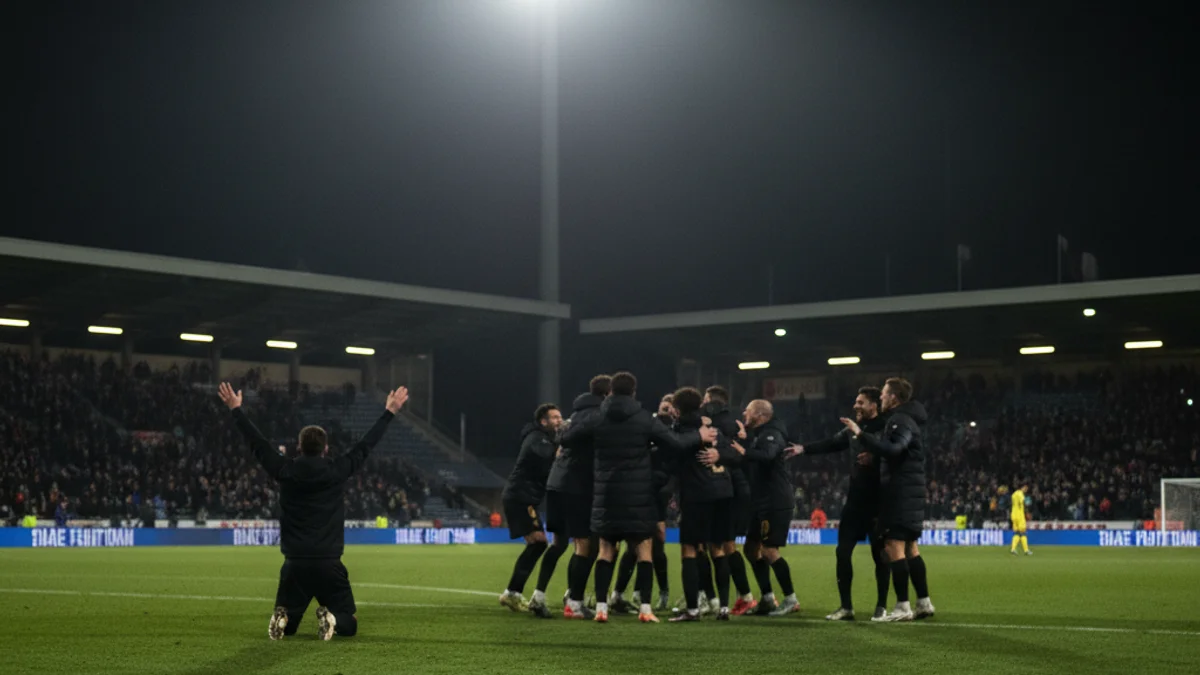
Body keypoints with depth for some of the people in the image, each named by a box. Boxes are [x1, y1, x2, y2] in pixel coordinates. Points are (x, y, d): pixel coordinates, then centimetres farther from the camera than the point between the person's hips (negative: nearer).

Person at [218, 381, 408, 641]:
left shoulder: (285, 471, -1)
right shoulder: (337, 472, -2)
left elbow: (257, 442, 10)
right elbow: (365, 445, 8)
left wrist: (236, 410, 21)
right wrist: (389, 412, 20)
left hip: (294, 565, 2)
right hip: (330, 565, -1)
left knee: (285, 627, 17)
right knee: (349, 625, 9)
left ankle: (282, 619, -19)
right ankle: (331, 619, -25)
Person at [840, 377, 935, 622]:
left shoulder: (901, 421, -12)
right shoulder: (903, 419, 20)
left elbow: (892, 450, -29)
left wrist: (861, 434, -30)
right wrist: (872, 455, 10)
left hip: (901, 491, -11)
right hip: (909, 490, 11)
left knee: (894, 547, -11)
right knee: (909, 547, 14)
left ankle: (902, 608, -13)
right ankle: (924, 602, 16)